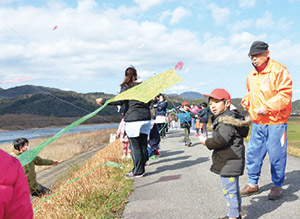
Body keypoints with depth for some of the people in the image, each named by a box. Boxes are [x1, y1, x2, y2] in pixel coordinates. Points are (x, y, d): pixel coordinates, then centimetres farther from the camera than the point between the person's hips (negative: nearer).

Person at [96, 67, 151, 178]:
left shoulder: (126, 86, -3)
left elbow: (120, 101, -14)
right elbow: (149, 102, 16)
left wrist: (103, 101, -7)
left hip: (133, 119, -6)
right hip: (146, 118, 6)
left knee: (135, 146, 0)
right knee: (143, 145, 10)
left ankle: (138, 171, 3)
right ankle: (140, 169, 17)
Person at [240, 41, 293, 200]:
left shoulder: (279, 70, -10)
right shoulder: (251, 75, 13)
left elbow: (285, 94, -16)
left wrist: (268, 106, -22)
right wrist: (246, 101, 9)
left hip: (275, 122, -7)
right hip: (257, 123, 7)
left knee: (276, 155, 1)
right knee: (253, 153, 10)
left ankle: (277, 186, 18)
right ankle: (253, 184, 24)